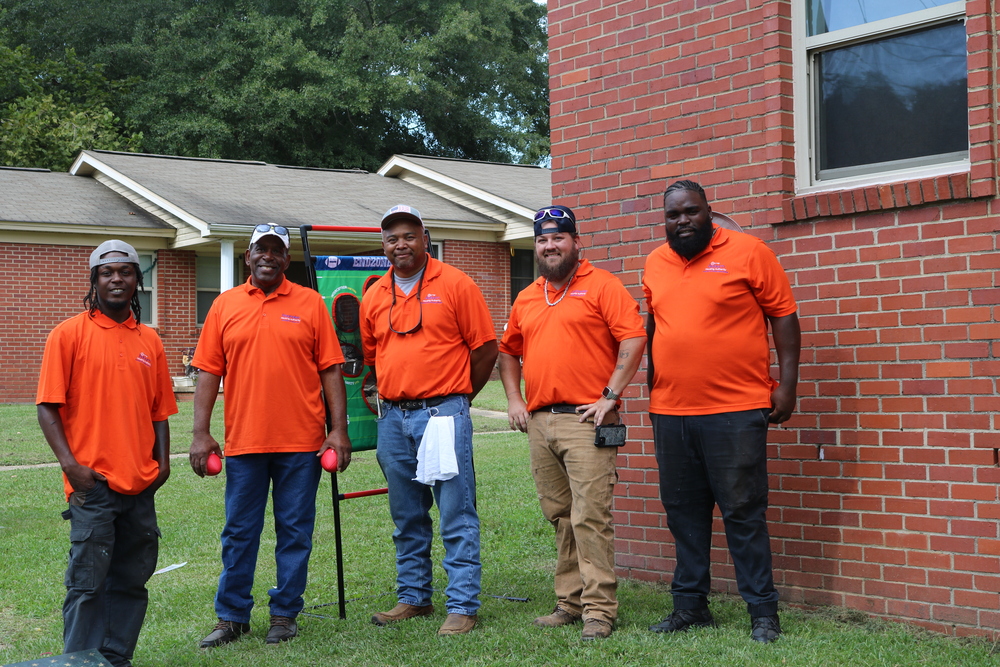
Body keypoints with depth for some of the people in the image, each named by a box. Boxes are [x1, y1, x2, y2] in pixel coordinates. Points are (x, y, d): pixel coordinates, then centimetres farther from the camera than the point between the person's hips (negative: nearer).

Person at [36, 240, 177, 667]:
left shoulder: (149, 341, 13)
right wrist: (70, 463, -13)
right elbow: (48, 407, -3)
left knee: (132, 581, 9)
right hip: (93, 484, -5)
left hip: (141, 486, 5)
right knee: (87, 583, -4)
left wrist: (162, 462, 5)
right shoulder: (69, 334, -1)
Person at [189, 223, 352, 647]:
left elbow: (330, 370, 2)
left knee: (295, 531, 6)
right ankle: (232, 617, 18)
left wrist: (339, 430, -4)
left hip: (301, 442, -1)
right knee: (239, 532, 8)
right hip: (243, 440, 1)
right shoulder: (225, 306, 7)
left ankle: (285, 614, 17)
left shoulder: (309, 303, 3)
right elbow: (208, 373, 6)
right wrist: (201, 433, -1)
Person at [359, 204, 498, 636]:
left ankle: (463, 605, 0)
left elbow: (486, 348, -1)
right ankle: (413, 597, 24)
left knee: (456, 515, -4)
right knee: (407, 517, 14)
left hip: (442, 414, -5)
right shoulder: (374, 297, 11)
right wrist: (391, 393, 12)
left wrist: (456, 396, 4)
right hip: (392, 418, 5)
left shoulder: (455, 285, -3)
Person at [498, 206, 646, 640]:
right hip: (538, 423, 6)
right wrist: (513, 399, 13)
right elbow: (508, 351, 27)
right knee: (560, 517, 12)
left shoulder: (601, 286, -2)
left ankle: (599, 610, -5)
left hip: (585, 421, -6)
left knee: (590, 516, -9)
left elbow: (634, 339, -11)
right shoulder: (526, 298, 17)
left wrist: (609, 396, -14)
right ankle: (570, 602, 20)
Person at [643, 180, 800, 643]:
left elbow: (783, 316, -3)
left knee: (743, 513, -2)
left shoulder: (747, 252, -4)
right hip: (670, 411, 5)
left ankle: (763, 612, 7)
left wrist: (787, 384, -7)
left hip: (735, 412, -5)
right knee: (683, 513, 11)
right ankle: (690, 605, 22)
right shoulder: (655, 262, 11)